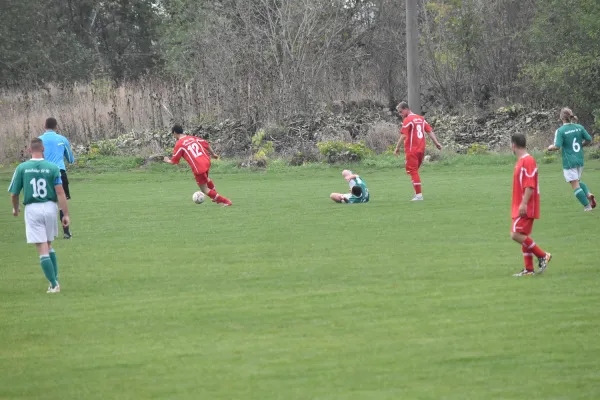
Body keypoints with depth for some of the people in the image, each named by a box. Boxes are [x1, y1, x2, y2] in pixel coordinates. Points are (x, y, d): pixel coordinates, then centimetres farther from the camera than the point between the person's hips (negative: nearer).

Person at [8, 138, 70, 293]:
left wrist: (15, 208, 21)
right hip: (50, 207, 2)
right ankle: (55, 280, 18)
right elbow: (60, 193, -8)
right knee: (49, 246, 20)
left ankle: (54, 284, -2)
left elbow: (14, 194, 1)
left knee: (43, 250, 1)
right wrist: (65, 214, -3)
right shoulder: (53, 168, -4)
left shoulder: (21, 168, -3)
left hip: (32, 209, -1)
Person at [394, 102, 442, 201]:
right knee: (415, 171, 16)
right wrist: (436, 143, 11)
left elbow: (403, 135, -17)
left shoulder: (407, 120, -9)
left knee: (413, 171, -4)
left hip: (412, 151, -8)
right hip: (421, 150, 8)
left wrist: (397, 148, -15)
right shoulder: (421, 118, 15)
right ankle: (418, 193, 13)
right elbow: (430, 131, 12)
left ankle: (419, 194, -9)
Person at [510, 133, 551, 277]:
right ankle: (529, 269, 13)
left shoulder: (527, 160, -16)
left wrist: (524, 204, -26)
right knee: (522, 236, 10)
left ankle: (542, 256, -6)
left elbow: (530, 185, -22)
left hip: (526, 207, -10)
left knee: (516, 234, -15)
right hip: (521, 207, 10)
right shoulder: (521, 161, 15)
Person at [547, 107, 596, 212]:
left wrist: (550, 147, 3)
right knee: (578, 181, 25)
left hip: (569, 161, -6)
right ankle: (588, 194, 1)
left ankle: (587, 206, -2)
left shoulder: (560, 131, -14)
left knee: (575, 185, 1)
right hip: (580, 160, 6)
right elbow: (589, 139, 5)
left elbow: (557, 146, -19)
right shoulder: (579, 127, 0)